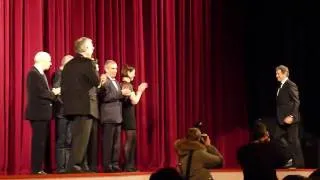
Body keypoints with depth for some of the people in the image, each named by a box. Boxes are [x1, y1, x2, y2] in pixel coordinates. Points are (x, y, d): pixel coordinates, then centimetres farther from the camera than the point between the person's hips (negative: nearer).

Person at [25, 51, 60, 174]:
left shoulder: (40, 73, 19)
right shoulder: (33, 73, -13)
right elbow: (40, 92, -21)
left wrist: (52, 92, 1)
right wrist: (54, 93, -7)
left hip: (42, 113, 10)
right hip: (38, 113, -10)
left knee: (41, 141, 11)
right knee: (38, 141, -9)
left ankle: (38, 167, 15)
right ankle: (36, 168, -6)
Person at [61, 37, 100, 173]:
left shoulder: (68, 65, 13)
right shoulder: (87, 62, -9)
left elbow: (63, 86, 13)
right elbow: (96, 82, -10)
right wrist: (95, 69, 6)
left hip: (71, 106, 8)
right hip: (84, 106, -8)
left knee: (76, 137, 14)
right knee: (82, 137, -6)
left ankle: (74, 165, 17)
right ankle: (75, 165, -12)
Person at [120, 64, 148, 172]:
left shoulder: (122, 85, 13)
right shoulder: (128, 85, -14)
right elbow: (134, 101, -17)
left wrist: (139, 91, 17)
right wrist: (140, 90, -4)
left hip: (126, 115, 9)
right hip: (129, 115, -9)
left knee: (132, 139, 12)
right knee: (130, 139, -7)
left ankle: (130, 164, 14)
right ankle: (128, 165, -6)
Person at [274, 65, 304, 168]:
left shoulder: (291, 85, -12)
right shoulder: (281, 86, 14)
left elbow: (296, 102, -17)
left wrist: (291, 116, -22)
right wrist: (280, 117, 12)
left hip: (290, 119, -9)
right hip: (282, 119, 9)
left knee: (293, 141, -3)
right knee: (277, 138, 7)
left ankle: (298, 163, 6)